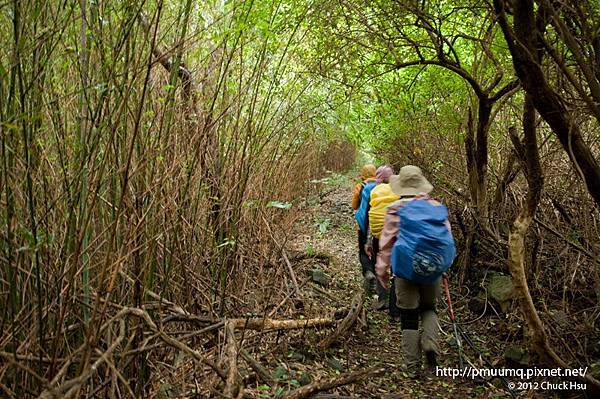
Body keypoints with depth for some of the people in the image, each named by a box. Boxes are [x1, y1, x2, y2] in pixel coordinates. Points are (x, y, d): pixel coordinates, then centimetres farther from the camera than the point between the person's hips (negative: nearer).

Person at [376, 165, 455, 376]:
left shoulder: (396, 209, -7)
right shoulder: (437, 207, 2)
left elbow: (386, 242, -7)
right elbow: (447, 238, 6)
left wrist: (382, 269, 1)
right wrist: (443, 264, 21)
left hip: (405, 269, -3)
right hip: (433, 269, 3)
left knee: (408, 315, 8)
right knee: (429, 307, 25)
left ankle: (412, 365, 14)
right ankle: (430, 342, 1)